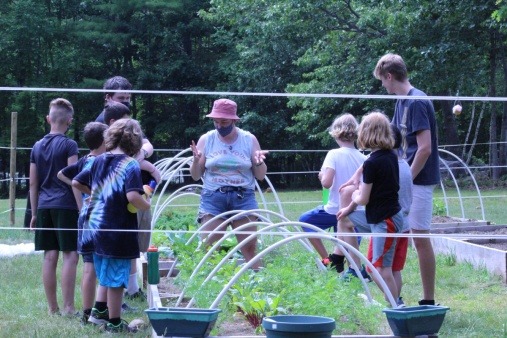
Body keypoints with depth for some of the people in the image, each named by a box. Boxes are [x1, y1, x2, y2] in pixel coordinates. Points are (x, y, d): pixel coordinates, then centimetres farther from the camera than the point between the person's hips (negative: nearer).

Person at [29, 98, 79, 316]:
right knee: (70, 255, -3)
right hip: (65, 206, -5)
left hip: (44, 207, 5)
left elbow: (33, 183, 13)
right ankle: (68, 307, -7)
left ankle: (52, 308, 9)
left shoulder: (37, 147, 11)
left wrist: (34, 213, 18)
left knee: (50, 256, 6)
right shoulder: (69, 145, -5)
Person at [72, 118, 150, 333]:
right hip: (118, 230, -7)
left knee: (106, 273, 24)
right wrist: (147, 206, -10)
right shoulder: (130, 165, -15)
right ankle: (114, 323, 11)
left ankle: (99, 310, 30)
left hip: (96, 226, 7)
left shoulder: (99, 160, 6)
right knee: (116, 277, 3)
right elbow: (132, 196, -28)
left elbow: (76, 182, 13)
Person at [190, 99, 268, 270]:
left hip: (243, 198, 0)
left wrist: (259, 162, -13)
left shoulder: (249, 139, 4)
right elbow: (196, 176, 7)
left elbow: (260, 176, 8)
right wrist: (196, 160, -12)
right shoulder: (206, 140, 4)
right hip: (213, 198, 0)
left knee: (250, 249, -2)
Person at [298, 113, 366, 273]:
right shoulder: (364, 158, 0)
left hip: (335, 210, -4)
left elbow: (327, 182, -23)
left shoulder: (334, 154, -13)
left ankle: (327, 260, 11)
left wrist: (322, 176, -2)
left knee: (305, 220, 19)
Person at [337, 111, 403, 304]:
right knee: (346, 220, 24)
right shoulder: (391, 157, 6)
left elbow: (363, 200, -15)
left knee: (382, 267, -7)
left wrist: (355, 196, 9)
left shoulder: (371, 163, -20)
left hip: (385, 222, -10)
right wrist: (349, 208, 18)